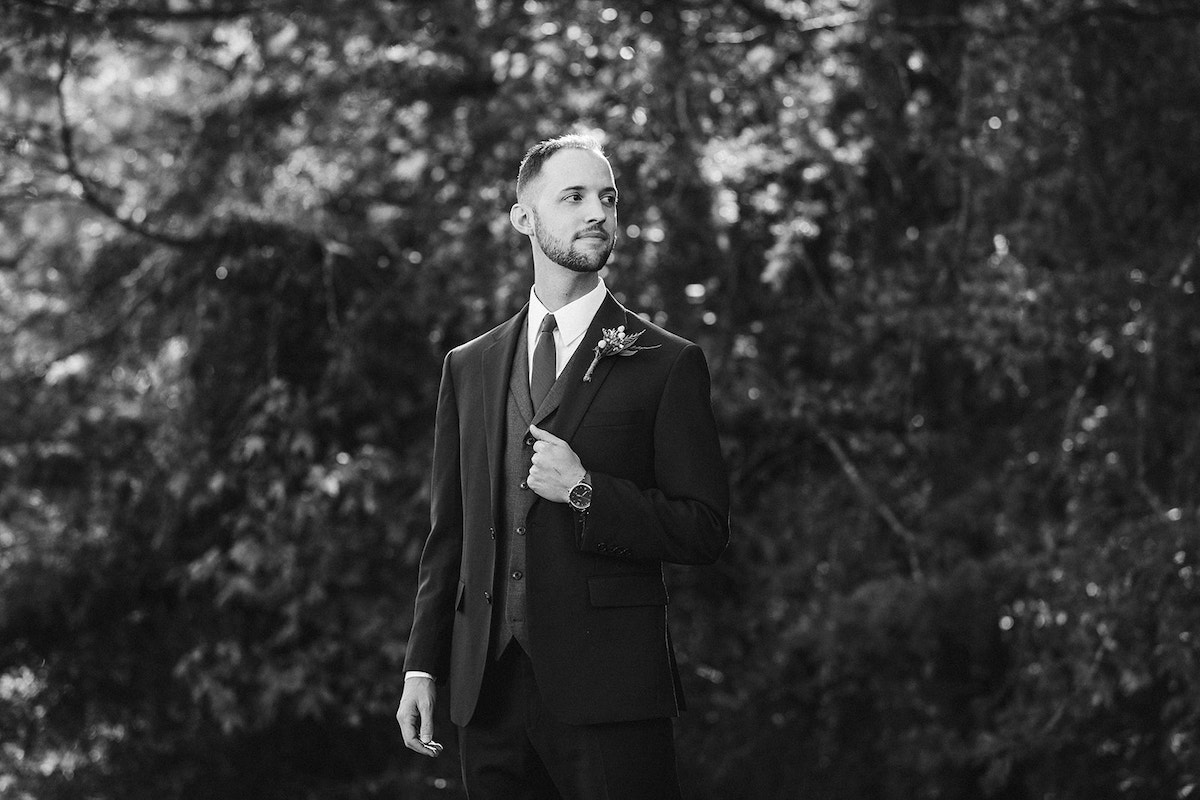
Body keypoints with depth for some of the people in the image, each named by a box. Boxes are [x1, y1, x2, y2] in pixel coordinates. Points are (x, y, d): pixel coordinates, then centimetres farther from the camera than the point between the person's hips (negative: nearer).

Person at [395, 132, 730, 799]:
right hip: (489, 691, 4)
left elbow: (705, 532, -2)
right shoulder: (468, 367, 14)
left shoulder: (666, 364, 2)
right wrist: (422, 666, 8)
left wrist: (585, 491, -13)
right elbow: (447, 532, 15)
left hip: (609, 690, -3)